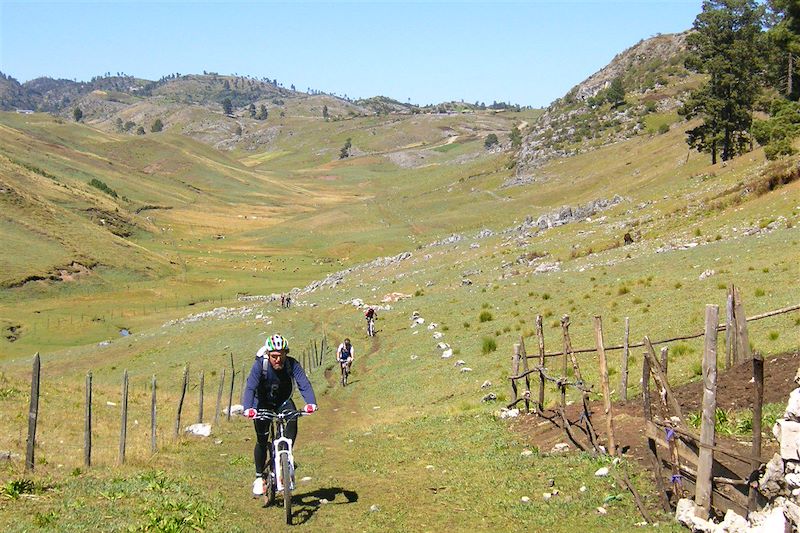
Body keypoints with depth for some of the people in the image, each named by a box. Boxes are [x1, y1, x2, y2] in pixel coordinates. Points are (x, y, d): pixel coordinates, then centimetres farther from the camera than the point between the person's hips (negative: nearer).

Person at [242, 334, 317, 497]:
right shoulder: (260, 365, -27)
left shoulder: (292, 364, -24)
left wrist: (311, 403, -54)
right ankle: (259, 477, 12)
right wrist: (248, 408, -56)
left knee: (293, 419, -30)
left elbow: (304, 384, -35)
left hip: (283, 401, 1)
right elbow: (250, 387, -37)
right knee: (262, 440, -8)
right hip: (263, 403, -1)